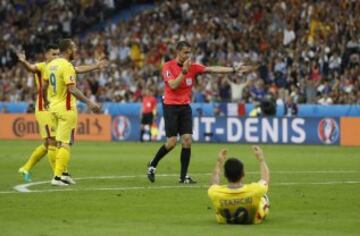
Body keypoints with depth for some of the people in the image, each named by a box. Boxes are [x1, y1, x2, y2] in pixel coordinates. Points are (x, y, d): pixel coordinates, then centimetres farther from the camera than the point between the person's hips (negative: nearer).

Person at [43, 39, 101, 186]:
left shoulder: (51, 64, 8)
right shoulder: (67, 66, -17)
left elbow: (44, 86, 15)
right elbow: (72, 89, -27)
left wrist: (46, 101, 33)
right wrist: (89, 102, -31)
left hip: (53, 107, 8)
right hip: (66, 109, -8)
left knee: (59, 143, 17)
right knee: (65, 144, -4)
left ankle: (63, 173, 22)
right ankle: (57, 176, -6)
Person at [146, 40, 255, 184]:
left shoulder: (193, 67, 3)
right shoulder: (168, 66, -9)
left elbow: (213, 69, -2)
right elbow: (173, 85, -21)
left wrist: (234, 69, -10)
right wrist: (184, 70, -26)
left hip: (185, 106, 4)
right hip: (171, 106, -4)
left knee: (187, 139, -7)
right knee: (172, 142, -9)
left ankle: (183, 176, -1)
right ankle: (152, 165, 14)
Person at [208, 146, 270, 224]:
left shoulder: (215, 193, -36)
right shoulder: (254, 190, -39)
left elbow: (213, 182, -7)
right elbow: (266, 179, -12)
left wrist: (219, 162, 5)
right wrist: (261, 159, 1)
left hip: (224, 221, 1)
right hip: (254, 220, -1)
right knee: (263, 197, 31)